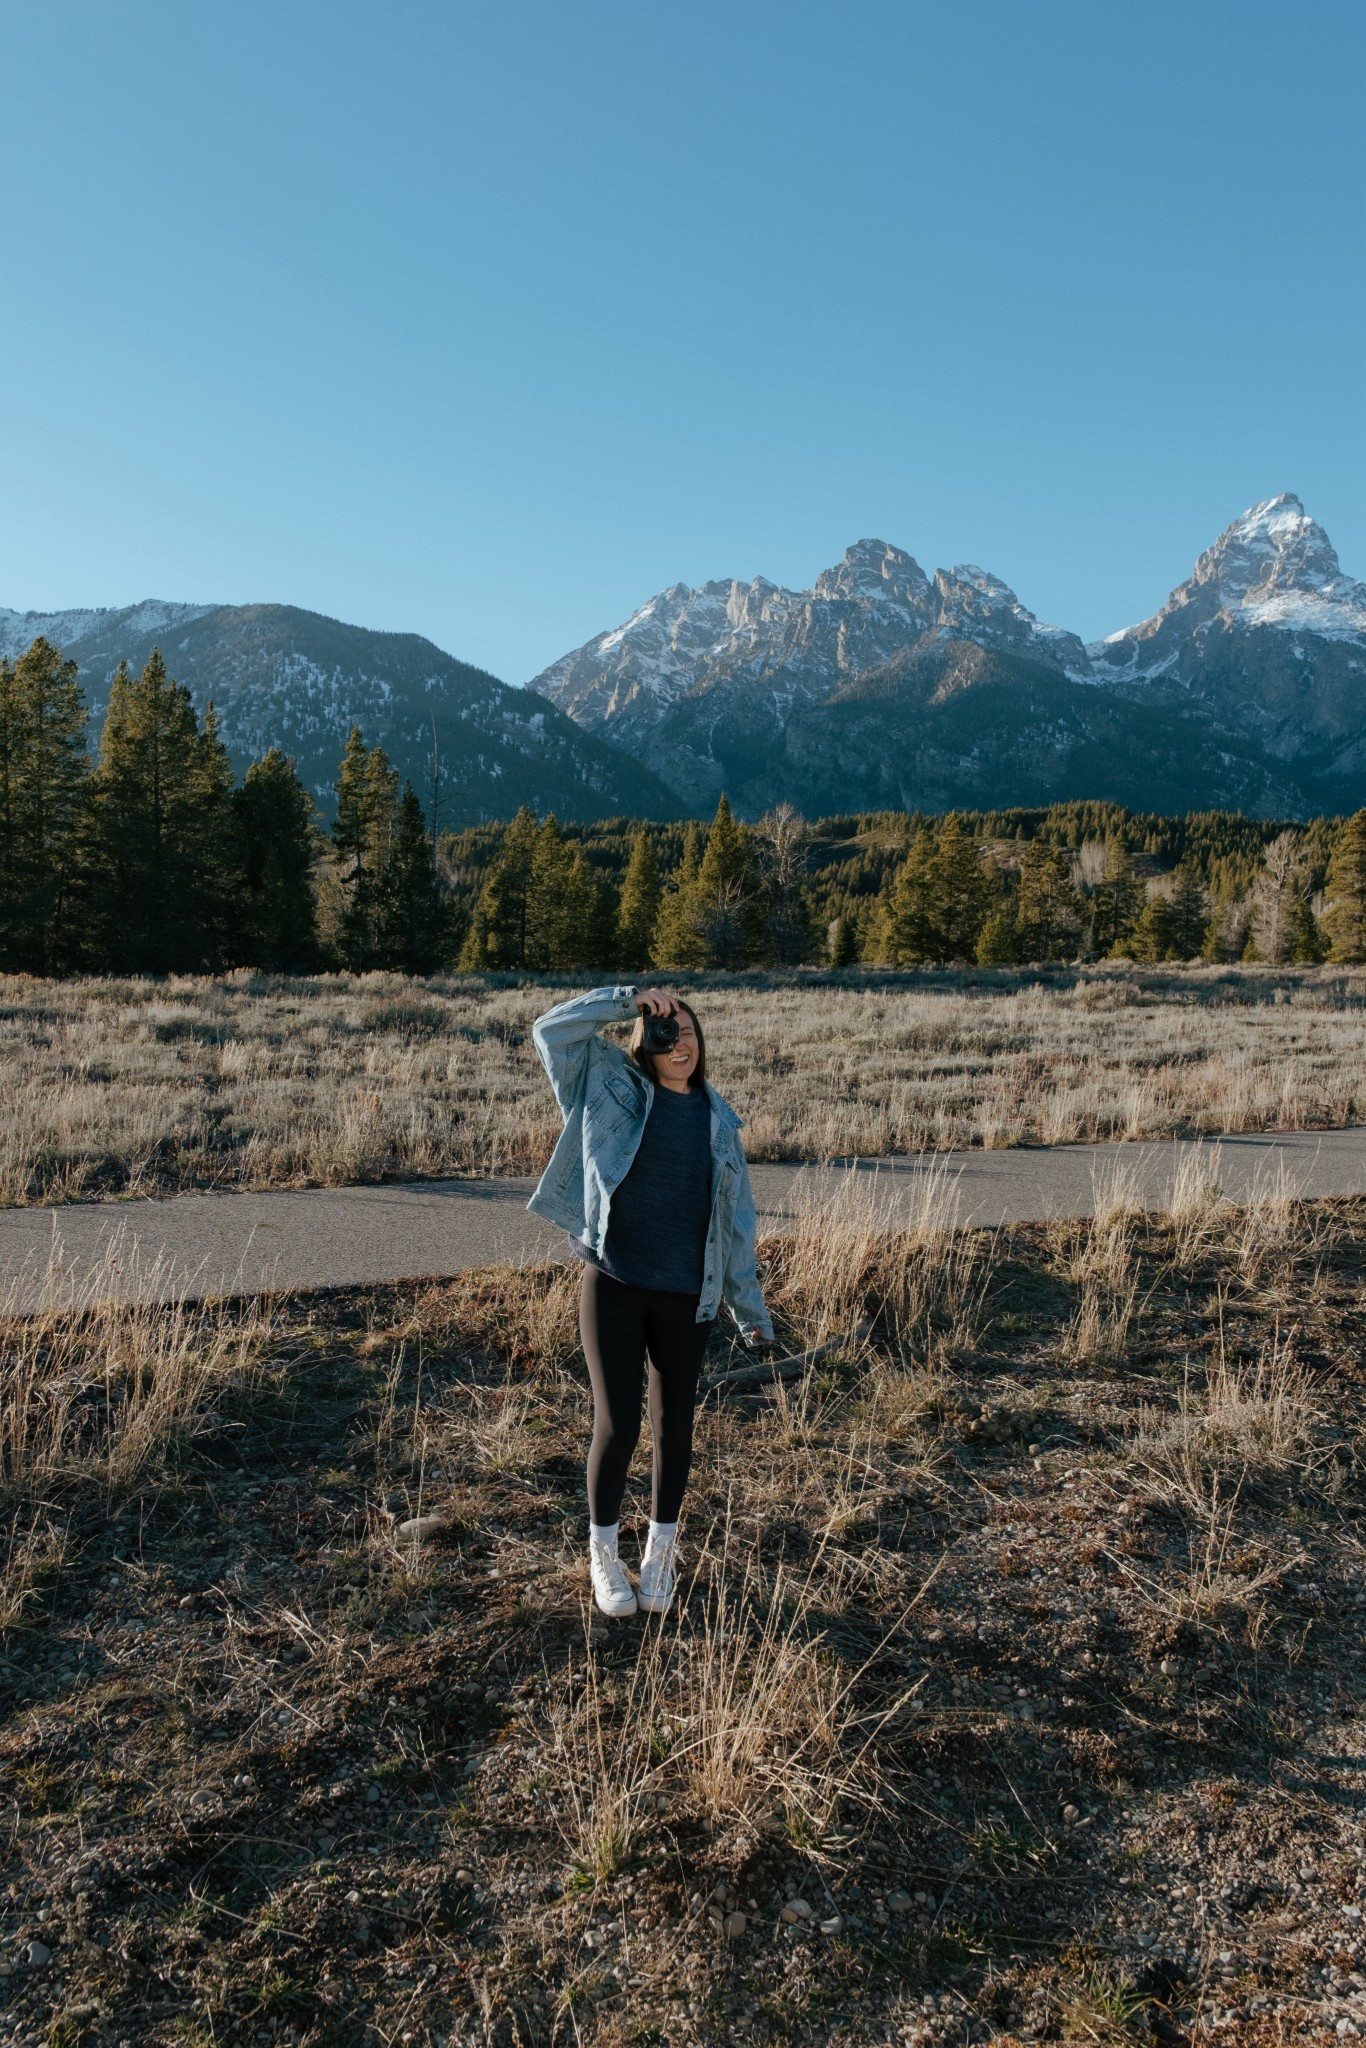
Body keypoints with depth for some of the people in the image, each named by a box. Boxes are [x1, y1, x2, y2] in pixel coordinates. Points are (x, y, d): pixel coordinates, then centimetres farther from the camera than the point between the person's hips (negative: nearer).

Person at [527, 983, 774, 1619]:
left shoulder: (717, 1118, 5)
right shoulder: (614, 1088, -1)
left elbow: (734, 1216, 9)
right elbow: (551, 1030, -8)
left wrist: (750, 1306, 12)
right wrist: (627, 1000, -14)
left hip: (687, 1294, 3)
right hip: (613, 1284, -2)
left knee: (674, 1423, 13)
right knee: (617, 1424, -1)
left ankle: (660, 1553, 34)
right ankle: (602, 1555, 23)